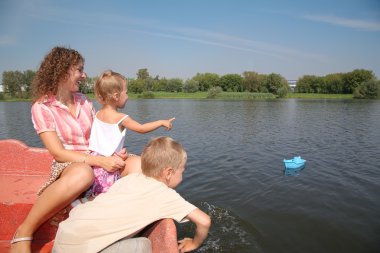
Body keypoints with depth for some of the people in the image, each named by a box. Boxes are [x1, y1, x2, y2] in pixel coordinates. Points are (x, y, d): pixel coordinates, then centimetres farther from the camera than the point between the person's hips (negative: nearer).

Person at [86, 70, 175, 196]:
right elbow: (141, 129, -7)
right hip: (108, 161, -7)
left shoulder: (98, 114, 6)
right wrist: (162, 122, 1)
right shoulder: (121, 118, -13)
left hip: (94, 156, 7)